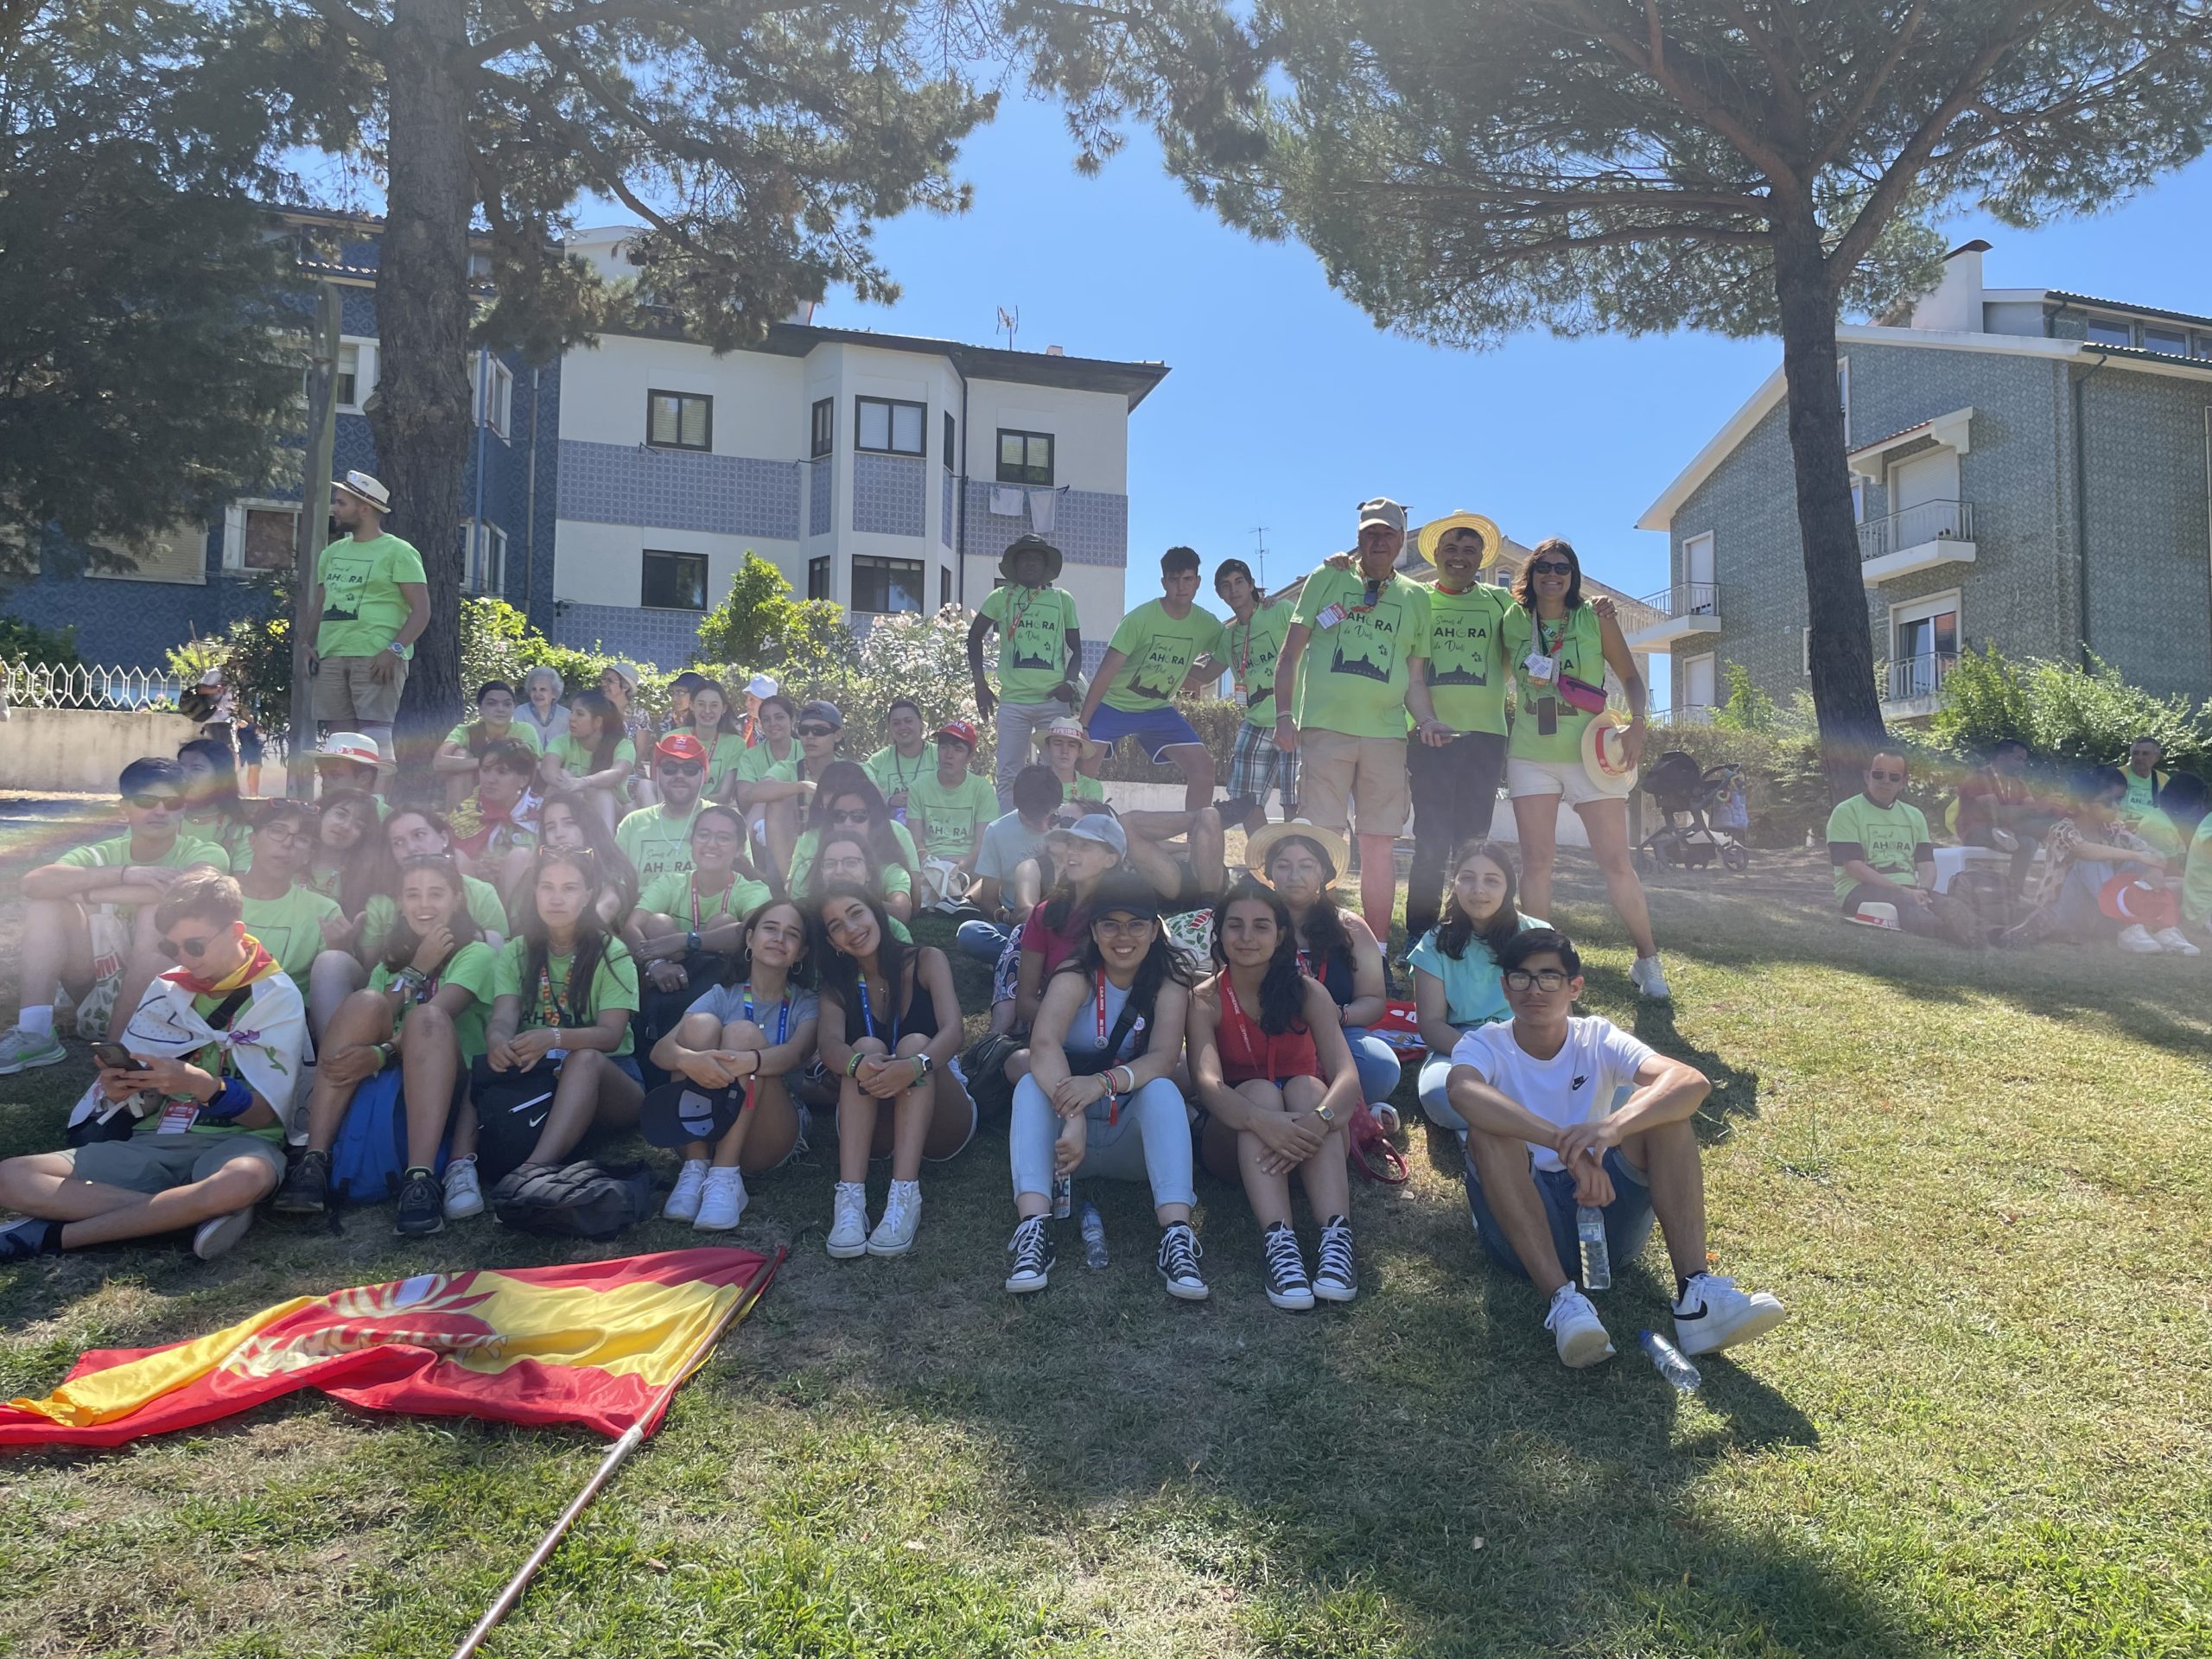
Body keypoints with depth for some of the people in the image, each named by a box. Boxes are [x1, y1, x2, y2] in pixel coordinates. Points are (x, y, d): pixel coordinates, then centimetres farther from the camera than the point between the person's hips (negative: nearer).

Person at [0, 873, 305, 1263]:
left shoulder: (276, 996, -3)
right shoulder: (166, 989, 11)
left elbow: (264, 1113, -9)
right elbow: (145, 1096, 10)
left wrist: (200, 1084, -26)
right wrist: (121, 1087, -14)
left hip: (236, 1139, -5)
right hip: (158, 1141, 6)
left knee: (245, 1181, -42)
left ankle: (55, 1235, -23)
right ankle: (198, 1212, -24)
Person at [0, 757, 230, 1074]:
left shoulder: (205, 854, -5)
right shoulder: (101, 855, 2)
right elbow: (30, 883, -19)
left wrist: (83, 893, -22)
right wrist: (124, 873, -33)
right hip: (102, 986, 3)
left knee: (158, 911, -27)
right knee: (46, 900, -11)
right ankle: (34, 1034, -19)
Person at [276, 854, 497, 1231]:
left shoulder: (476, 954, 6)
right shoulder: (391, 962, 23)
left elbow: (433, 1020, -13)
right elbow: (375, 1018, 3)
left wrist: (381, 1053, -29)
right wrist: (416, 969, -5)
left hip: (451, 1087, -4)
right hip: (383, 1082, 4)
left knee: (426, 1016, -32)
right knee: (364, 1002, -21)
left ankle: (421, 1179, -46)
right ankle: (313, 1162, -30)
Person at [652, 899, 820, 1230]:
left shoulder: (806, 1004, 4)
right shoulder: (723, 996, 7)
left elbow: (795, 1053, -21)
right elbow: (660, 1051, -11)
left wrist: (747, 1062, -44)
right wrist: (688, 1059, -36)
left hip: (770, 1138, -1)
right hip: (707, 1127, 2)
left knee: (743, 1032, -24)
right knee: (701, 1024, -20)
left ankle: (725, 1175, -30)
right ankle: (695, 1167, -24)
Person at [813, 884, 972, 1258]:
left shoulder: (927, 961, -2)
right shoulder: (838, 986, 4)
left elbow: (952, 1031, -19)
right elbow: (830, 1044, -16)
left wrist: (914, 1065, -41)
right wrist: (858, 1065, -40)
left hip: (939, 1125, -1)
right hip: (872, 1131, 2)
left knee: (915, 1044, -27)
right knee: (866, 1047, -24)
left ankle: (905, 1195, -41)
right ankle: (850, 1197, -38)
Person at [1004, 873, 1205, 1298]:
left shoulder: (1169, 983, -5)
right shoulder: (1076, 976, -9)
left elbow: (1164, 1058, -22)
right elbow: (1044, 1045, -28)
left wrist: (1102, 1082, -43)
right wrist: (1072, 1115, -47)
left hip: (1135, 1139, 0)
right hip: (1071, 1137, 0)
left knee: (1162, 1089, -28)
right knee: (1033, 1085, -26)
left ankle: (1177, 1235, -43)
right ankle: (1032, 1231, -43)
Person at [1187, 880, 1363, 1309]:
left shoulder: (1308, 993, -4)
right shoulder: (1205, 999, -7)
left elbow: (1347, 1076, -19)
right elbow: (1207, 1082, -25)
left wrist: (1318, 1120, -43)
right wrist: (1262, 1121, -46)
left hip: (1306, 1140, 1)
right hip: (1235, 1139, -1)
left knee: (1306, 1086, -28)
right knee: (1259, 1090, -30)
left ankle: (1337, 1235, -45)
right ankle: (1277, 1239, -48)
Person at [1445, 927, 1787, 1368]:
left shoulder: (1597, 1039, 1)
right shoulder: (1485, 1045, -4)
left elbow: (1693, 1082, -20)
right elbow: (1462, 1091, -32)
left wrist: (1613, 1126, -40)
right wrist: (1565, 1143, -44)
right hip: (1524, 1223, -2)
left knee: (1657, 1104, -18)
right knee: (1489, 1129, -29)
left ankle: (1696, 1293, -28)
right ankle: (1560, 1299, -37)